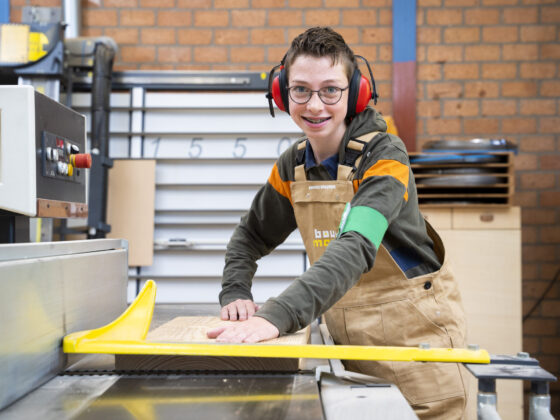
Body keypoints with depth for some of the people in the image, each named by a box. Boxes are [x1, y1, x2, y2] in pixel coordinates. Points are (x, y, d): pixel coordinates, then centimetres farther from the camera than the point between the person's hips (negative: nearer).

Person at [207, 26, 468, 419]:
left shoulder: (384, 155, -19)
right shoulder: (292, 165, 1)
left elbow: (356, 248, -35)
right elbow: (250, 235, 14)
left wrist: (277, 315, -47)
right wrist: (236, 293, -5)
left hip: (413, 335, -5)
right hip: (349, 338, 6)